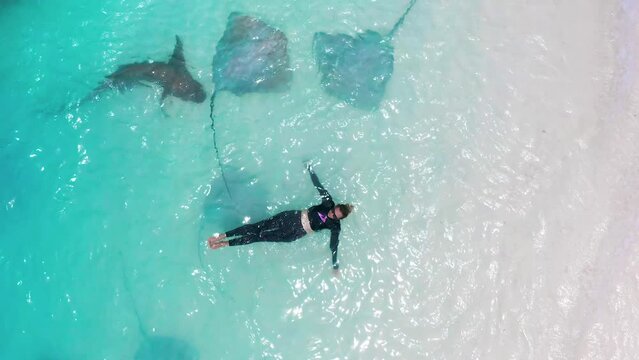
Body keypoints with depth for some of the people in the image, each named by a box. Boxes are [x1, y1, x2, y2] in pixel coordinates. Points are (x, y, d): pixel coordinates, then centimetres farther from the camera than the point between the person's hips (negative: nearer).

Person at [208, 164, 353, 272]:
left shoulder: (335, 227, -10)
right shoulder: (328, 203, -5)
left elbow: (334, 246, -11)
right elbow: (319, 186, -2)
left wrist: (335, 265, -18)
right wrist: (310, 170, 0)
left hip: (297, 233, -2)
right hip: (294, 217, 2)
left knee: (262, 236, -7)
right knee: (258, 226, -6)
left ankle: (226, 243, -3)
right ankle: (223, 235, -2)